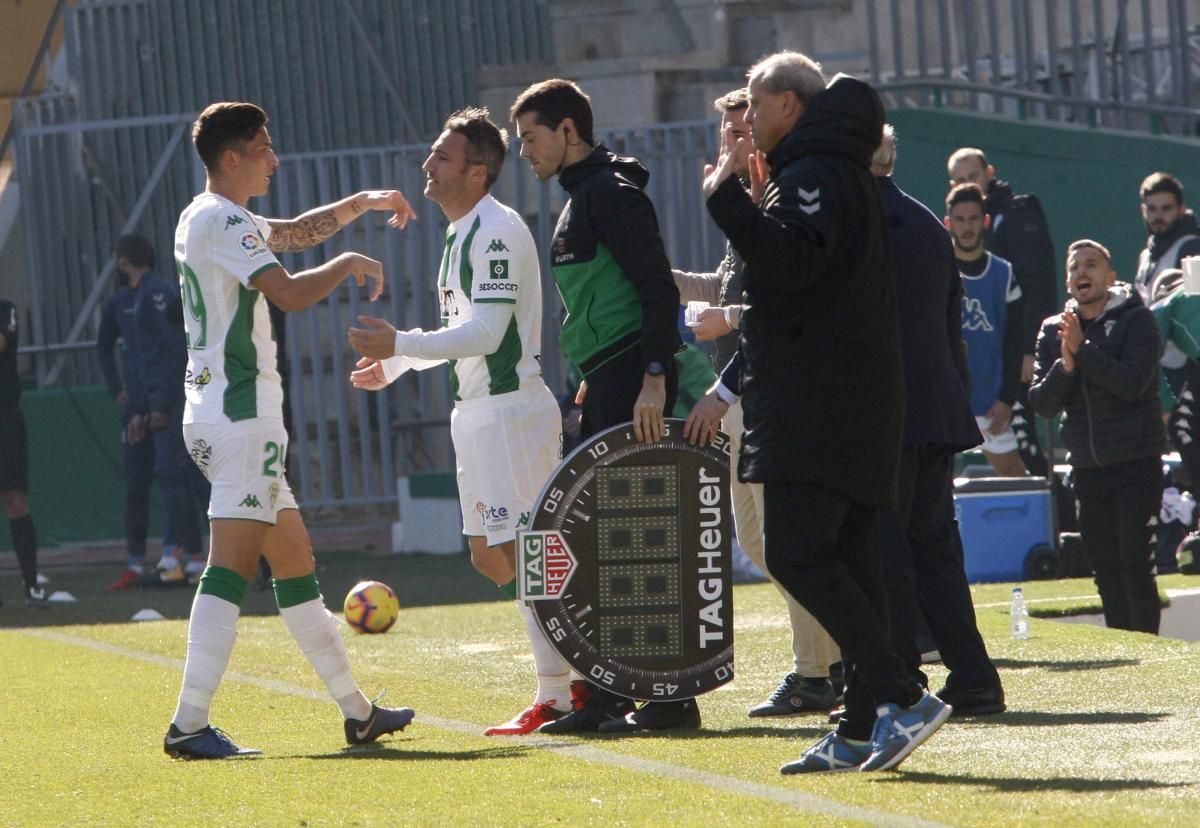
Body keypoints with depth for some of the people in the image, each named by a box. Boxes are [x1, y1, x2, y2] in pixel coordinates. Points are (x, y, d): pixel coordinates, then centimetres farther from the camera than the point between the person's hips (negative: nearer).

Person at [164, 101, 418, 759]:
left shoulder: (205, 217, 18)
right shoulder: (223, 222, -13)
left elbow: (290, 234, 36)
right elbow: (290, 292, -23)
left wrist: (362, 203, 32)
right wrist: (348, 264, -6)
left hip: (216, 415, 11)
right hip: (240, 415, -11)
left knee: (294, 560, 15)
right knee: (232, 565, -16)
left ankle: (356, 711, 22)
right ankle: (189, 724, -23)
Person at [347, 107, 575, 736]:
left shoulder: (497, 232, -16)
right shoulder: (463, 233, 16)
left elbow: (486, 332, -23)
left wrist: (398, 344, -23)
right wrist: (394, 365, 22)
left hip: (510, 411, -10)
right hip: (480, 412, 10)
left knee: (517, 554, -10)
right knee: (490, 555, 12)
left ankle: (557, 694, -6)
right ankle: (583, 672, 17)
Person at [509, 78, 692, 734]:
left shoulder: (611, 193, -10)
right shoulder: (580, 199, 20)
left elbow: (658, 287, -18)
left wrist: (653, 378, -24)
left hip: (631, 385, -10)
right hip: (604, 387, 10)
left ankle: (669, 696, -9)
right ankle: (606, 692, 12)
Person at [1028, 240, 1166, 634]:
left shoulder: (1136, 321, -2)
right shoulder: (1053, 331, 11)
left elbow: (1132, 383, -17)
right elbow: (1041, 403, 3)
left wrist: (1082, 349, -18)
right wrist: (1065, 366, -14)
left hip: (1136, 464, -5)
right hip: (1087, 468, 5)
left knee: (1135, 564, -10)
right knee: (1105, 569, 6)